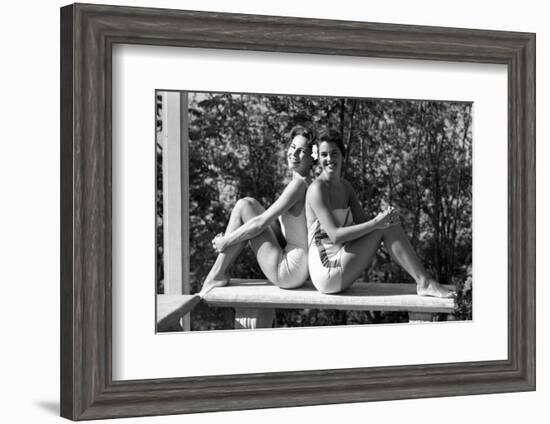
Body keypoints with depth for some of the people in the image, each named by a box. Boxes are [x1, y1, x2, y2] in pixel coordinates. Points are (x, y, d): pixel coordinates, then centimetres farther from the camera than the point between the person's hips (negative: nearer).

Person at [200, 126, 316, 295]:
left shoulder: (299, 184, -18)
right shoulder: (308, 184, 10)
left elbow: (260, 224, -18)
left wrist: (225, 242, -7)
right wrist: (230, 238, 16)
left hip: (288, 273, -9)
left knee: (244, 206, -5)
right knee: (250, 204, 15)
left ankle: (218, 274, 3)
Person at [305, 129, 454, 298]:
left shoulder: (345, 187, 14)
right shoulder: (317, 189, -13)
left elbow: (363, 223, 8)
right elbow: (335, 236, -20)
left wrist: (386, 219, -14)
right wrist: (375, 223, -24)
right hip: (325, 271, -8)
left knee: (387, 223, -3)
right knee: (383, 228, -15)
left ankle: (423, 282, -11)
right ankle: (424, 283, -16)